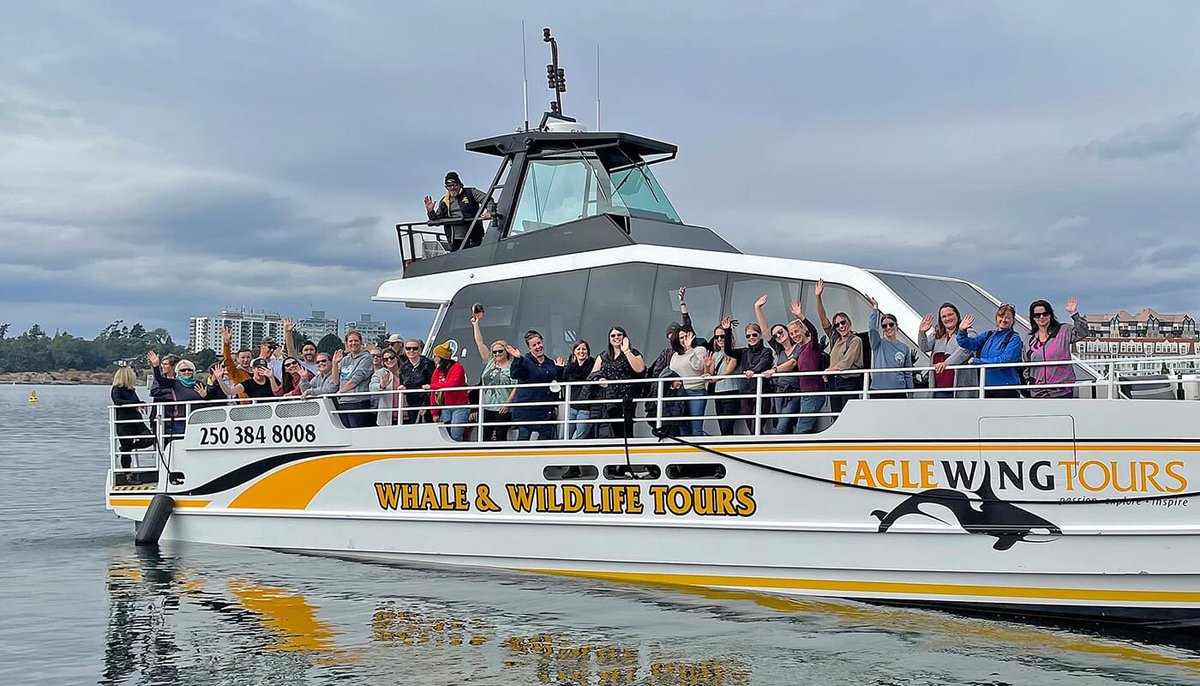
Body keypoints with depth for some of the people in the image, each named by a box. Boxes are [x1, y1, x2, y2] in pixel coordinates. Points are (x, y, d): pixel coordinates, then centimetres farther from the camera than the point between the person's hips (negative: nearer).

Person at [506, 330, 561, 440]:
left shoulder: (550, 363, 15)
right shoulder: (525, 361, -5)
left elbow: (555, 380, 31)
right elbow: (515, 375, -26)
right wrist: (517, 359, -41)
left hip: (546, 410, 6)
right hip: (526, 410, -5)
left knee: (547, 438, 4)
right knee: (523, 437, -4)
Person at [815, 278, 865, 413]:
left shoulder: (855, 340, -2)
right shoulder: (834, 338, 16)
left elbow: (845, 364, -9)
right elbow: (823, 318, 10)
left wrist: (829, 370, 2)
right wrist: (818, 297, 1)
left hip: (849, 383, -6)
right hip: (833, 383, 6)